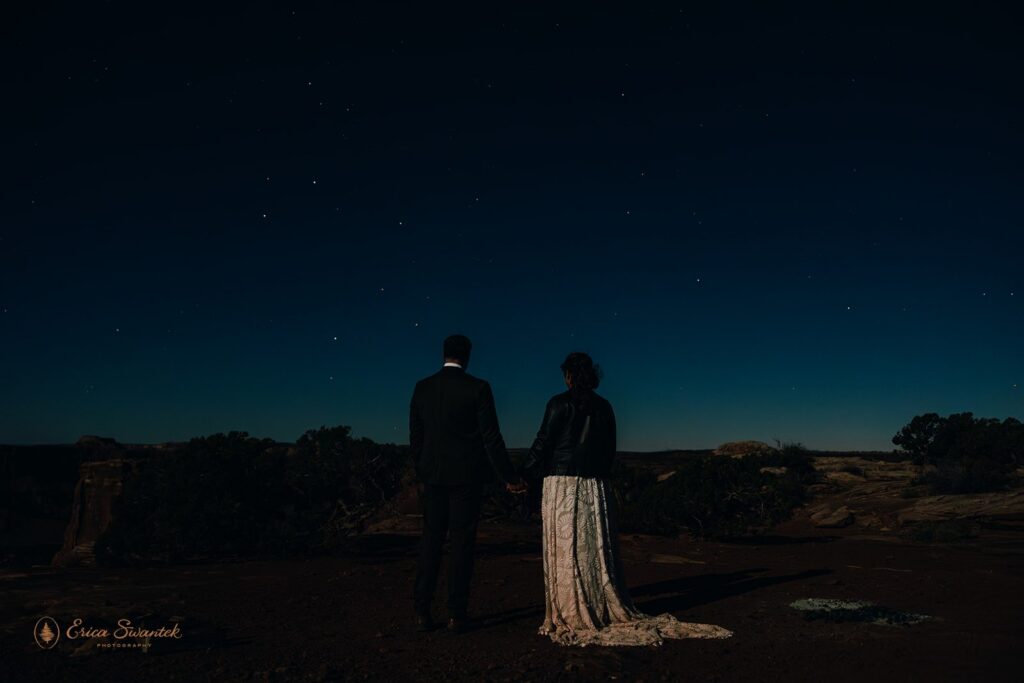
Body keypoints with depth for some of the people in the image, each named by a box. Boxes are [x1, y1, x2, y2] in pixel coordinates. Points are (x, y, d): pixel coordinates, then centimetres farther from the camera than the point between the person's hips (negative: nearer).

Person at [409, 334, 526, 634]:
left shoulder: (422, 387, 3)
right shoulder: (478, 387, -8)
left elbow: (415, 437, 6)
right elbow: (491, 437, -9)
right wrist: (510, 477, -1)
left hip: (433, 476, 3)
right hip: (466, 476, -3)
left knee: (430, 541, 10)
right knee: (462, 542, 3)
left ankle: (422, 612, 11)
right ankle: (456, 614, 6)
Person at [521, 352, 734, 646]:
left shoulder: (560, 403, -8)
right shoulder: (604, 407, 8)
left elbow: (543, 442, -7)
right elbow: (609, 450, 12)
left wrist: (525, 475, 5)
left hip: (561, 486, -5)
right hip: (596, 487, 5)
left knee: (565, 552, 2)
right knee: (598, 549, 12)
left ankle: (573, 617, 7)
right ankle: (613, 612, 19)